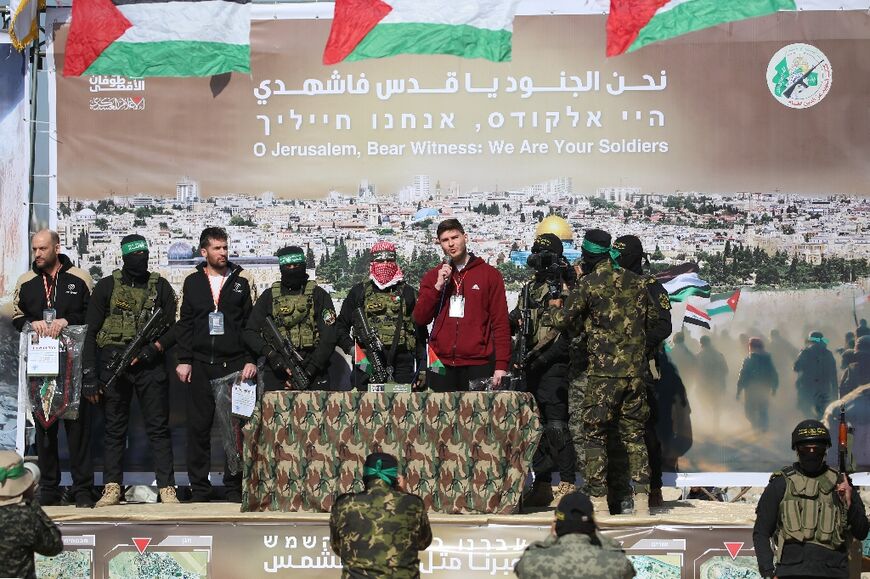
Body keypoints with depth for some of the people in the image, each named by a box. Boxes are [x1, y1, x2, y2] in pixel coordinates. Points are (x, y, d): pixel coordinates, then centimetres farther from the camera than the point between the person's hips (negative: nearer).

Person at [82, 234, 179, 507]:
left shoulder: (160, 287, 7)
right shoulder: (107, 286, 4)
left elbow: (174, 328, 6)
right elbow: (91, 333, 2)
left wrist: (154, 348, -12)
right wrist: (89, 374, -3)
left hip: (150, 364, 0)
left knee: (158, 427, 0)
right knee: (114, 429, 5)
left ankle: (167, 488, 2)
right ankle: (112, 488, 10)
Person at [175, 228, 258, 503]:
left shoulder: (241, 281, 6)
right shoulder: (193, 282, 9)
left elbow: (252, 323, 4)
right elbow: (184, 324, 10)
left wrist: (251, 360, -4)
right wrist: (184, 360, 1)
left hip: (235, 364, -1)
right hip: (200, 366, 1)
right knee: (199, 427, 2)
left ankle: (234, 486, 7)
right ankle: (199, 487, 9)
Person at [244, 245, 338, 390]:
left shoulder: (319, 295, 5)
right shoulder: (269, 297, 10)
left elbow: (329, 338, -2)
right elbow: (250, 332, 5)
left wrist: (308, 372, -11)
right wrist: (271, 355, -12)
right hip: (276, 376, 1)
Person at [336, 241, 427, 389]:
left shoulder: (409, 294, 15)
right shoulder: (358, 292, 14)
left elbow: (421, 334, 14)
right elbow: (341, 325, 17)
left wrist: (422, 368, 7)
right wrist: (350, 348, -1)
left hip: (401, 366, 0)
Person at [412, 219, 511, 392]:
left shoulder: (489, 274, 5)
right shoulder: (433, 276, 14)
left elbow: (500, 322, 2)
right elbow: (420, 319, 6)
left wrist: (501, 365, -6)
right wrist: (438, 285, -6)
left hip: (478, 365, -2)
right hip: (440, 365, 2)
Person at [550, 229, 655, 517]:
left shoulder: (588, 284, -8)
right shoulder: (637, 282, 7)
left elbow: (563, 321, -3)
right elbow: (650, 320, 16)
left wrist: (555, 307, 18)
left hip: (603, 372, -5)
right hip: (636, 370, 5)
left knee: (595, 435, 4)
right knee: (634, 434, 11)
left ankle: (599, 500, 2)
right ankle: (642, 500, 8)